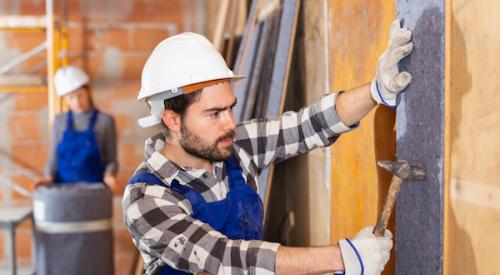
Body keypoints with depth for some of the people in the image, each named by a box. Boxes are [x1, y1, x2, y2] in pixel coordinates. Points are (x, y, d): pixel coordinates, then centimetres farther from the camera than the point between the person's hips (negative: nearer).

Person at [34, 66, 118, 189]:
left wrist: (109, 174, -18)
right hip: (63, 187, 2)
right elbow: (53, 158, 11)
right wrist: (48, 177, -7)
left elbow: (111, 160, 2)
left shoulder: (105, 121, 0)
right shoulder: (60, 121, 9)